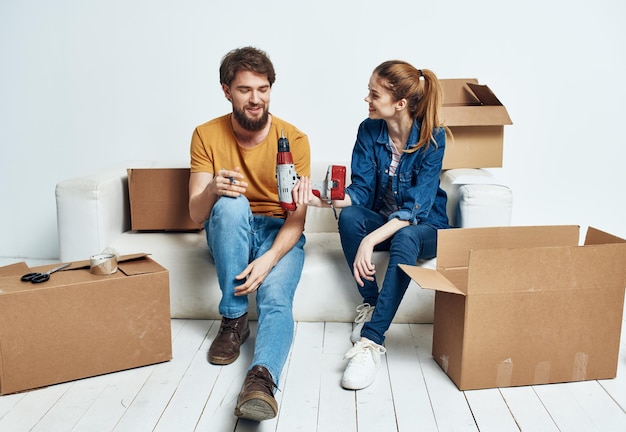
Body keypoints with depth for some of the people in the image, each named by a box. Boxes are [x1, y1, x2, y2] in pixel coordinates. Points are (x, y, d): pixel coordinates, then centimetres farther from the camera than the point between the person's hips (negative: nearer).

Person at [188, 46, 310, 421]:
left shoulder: (294, 139, -9)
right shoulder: (207, 135, -5)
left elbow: (297, 216, -12)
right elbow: (196, 215, -9)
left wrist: (269, 259, -31)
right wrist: (212, 190, -34)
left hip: (280, 233, -1)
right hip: (230, 232, 1)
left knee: (276, 298, -31)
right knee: (231, 204, -34)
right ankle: (233, 319, -23)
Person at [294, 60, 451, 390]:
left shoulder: (432, 137, -18)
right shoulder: (369, 131, -7)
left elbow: (416, 208, -24)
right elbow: (360, 190, -10)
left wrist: (370, 240, -36)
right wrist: (321, 200, -30)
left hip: (423, 228, -3)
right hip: (381, 222, 4)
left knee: (405, 238, -38)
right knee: (349, 216, -29)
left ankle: (371, 341, -38)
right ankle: (370, 304, -14)